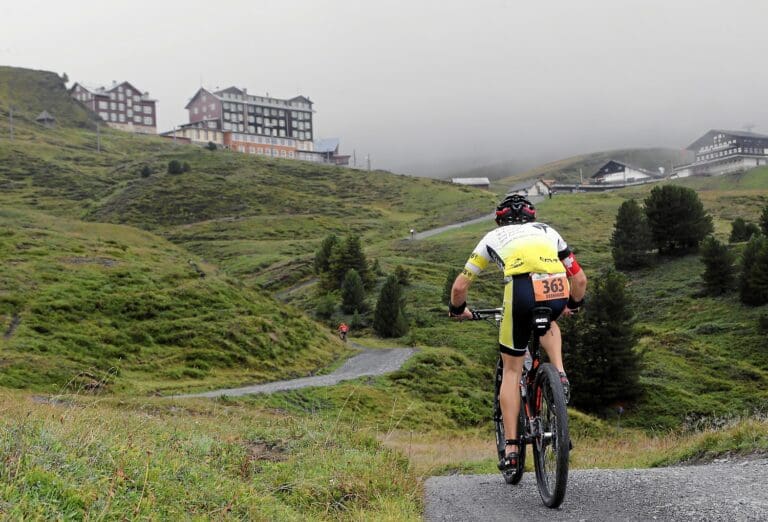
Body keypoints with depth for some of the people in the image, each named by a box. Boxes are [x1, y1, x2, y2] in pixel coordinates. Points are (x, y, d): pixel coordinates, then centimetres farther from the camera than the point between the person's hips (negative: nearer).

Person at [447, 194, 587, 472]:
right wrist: (573, 305, 53)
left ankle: (511, 448, 14)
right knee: (548, 323, 39)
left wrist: (458, 309, 49)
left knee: (511, 371, 16)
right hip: (557, 294, 2)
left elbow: (460, 286, 29)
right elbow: (580, 279, 34)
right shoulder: (548, 232, 33)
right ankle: (559, 374, 15)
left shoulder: (493, 237, 29)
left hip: (521, 294, -2)